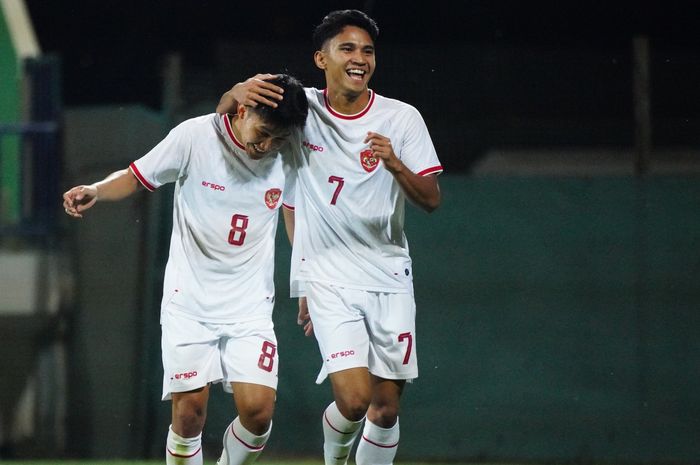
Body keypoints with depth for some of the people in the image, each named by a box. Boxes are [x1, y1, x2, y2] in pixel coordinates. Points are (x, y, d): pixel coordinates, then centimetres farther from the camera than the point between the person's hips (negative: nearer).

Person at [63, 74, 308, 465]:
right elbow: (136, 177, -2)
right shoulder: (195, 137, -11)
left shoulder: (287, 158, -2)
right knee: (189, 412, -7)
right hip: (189, 301, -2)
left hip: (251, 305, 2)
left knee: (258, 411, -11)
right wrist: (95, 191, -22)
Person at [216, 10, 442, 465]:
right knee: (354, 399, -16)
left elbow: (431, 198, -4)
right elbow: (225, 115, 4)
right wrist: (237, 92, -20)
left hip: (389, 275, 2)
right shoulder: (301, 108, -1)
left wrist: (395, 164, -25)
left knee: (386, 409, 1)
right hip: (328, 277, -2)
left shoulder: (402, 118, -2)